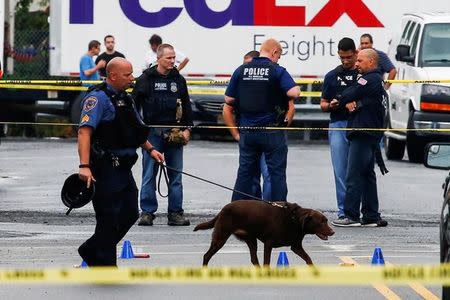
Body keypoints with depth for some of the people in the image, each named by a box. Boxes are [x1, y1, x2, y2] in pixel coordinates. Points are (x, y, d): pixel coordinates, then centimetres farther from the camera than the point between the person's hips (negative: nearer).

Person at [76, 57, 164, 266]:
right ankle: (106, 267, 8)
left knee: (130, 214, 12)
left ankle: (91, 250, 26)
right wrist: (84, 166, -32)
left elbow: (135, 130, 31)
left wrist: (150, 149, 20)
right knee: (109, 219, -2)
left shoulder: (125, 98, 16)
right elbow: (84, 131, -23)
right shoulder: (98, 98, -14)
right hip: (105, 169, -9)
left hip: (123, 168, 9)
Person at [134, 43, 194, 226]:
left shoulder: (179, 79, 11)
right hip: (152, 133, -3)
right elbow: (134, 105, 3)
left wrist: (187, 129, 6)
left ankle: (175, 213, 9)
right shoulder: (146, 79, 1)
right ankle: (147, 212, 3)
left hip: (175, 134, 3)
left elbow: (187, 106, 15)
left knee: (176, 175, 4)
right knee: (149, 175, -2)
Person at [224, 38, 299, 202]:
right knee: (277, 174, 3)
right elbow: (294, 93, -19)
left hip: (247, 132, 4)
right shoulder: (277, 71, -8)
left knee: (245, 173, 10)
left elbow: (228, 100, 8)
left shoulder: (241, 71, 5)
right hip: (272, 132, -4)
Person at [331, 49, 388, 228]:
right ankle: (372, 216, 15)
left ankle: (351, 216, -11)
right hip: (373, 134, 11)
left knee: (354, 176, -10)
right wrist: (350, 103, -7)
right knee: (367, 175, 13)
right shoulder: (378, 80, 21)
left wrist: (340, 101, 10)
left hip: (363, 134, -11)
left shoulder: (370, 79, -12)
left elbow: (349, 95, -11)